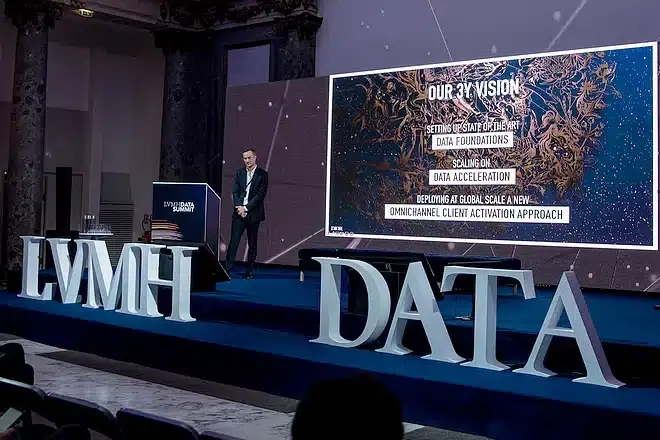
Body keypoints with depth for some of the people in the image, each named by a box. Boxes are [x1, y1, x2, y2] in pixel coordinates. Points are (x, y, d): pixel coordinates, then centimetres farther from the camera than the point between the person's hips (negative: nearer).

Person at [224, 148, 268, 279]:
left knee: (252, 243, 4)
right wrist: (239, 207, -8)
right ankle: (227, 269, -4)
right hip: (239, 212, 2)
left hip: (253, 214, -2)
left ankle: (249, 272, 11)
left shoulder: (262, 174, -1)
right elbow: (235, 192, 8)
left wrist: (246, 208, -13)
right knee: (233, 241, -4)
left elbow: (261, 195, -8)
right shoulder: (239, 172, 11)